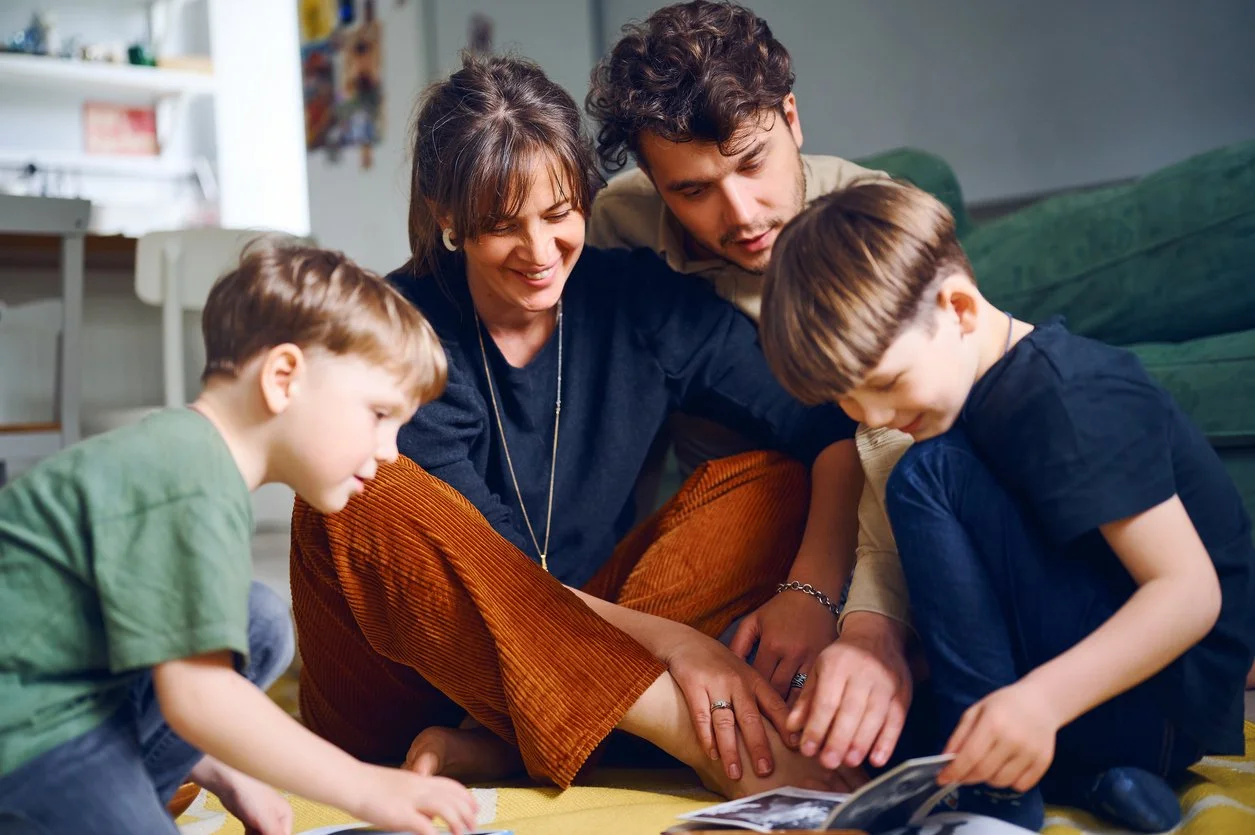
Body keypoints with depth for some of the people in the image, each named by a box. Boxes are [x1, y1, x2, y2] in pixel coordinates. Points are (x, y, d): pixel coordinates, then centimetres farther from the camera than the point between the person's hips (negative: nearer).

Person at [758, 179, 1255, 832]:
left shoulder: (1065, 398, -19)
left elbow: (1192, 591, -24)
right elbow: (937, 583, 11)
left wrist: (1040, 698, -34)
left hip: (1164, 703, -9)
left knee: (930, 475, -20)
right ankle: (1079, 776, -2)